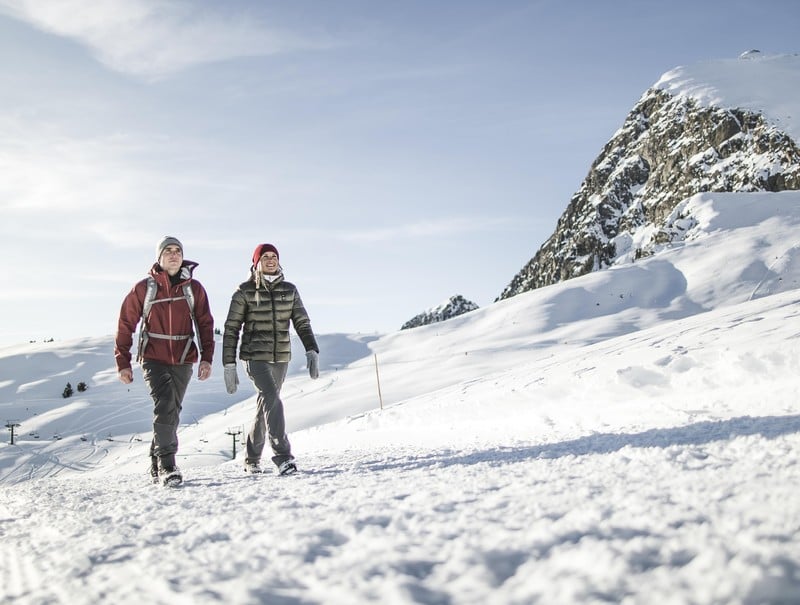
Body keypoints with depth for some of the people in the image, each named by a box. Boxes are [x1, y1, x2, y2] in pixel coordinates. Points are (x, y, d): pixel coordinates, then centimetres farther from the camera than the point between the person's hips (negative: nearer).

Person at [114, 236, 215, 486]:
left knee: (171, 412, 9)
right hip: (154, 359, -3)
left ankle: (157, 465, 24)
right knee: (165, 406, -20)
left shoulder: (194, 288, 3)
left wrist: (206, 358, -5)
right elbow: (126, 325, 2)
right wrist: (123, 362, -1)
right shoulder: (144, 288, -2)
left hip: (183, 361, 3)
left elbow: (205, 324, 5)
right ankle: (167, 464, -17)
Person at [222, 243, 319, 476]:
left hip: (281, 357, 4)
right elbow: (231, 329, -1)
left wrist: (312, 351, -12)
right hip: (255, 356, -4)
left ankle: (252, 459, 27)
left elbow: (302, 323, 4)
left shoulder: (289, 290, 7)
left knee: (265, 407, 12)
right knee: (272, 399, -23)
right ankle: (283, 456, -27)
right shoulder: (244, 291, -3)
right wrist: (229, 365, -6)